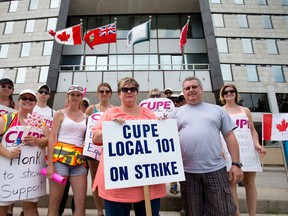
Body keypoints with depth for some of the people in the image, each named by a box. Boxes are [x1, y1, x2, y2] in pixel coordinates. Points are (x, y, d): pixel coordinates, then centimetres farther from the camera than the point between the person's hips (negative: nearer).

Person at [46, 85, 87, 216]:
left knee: (81, 202, 1)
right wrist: (50, 164, -10)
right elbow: (52, 139, -3)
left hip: (79, 159, 3)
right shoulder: (60, 114, 5)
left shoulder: (85, 117, 15)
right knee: (54, 204, 4)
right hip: (60, 156, -3)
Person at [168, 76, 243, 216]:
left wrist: (236, 164, 2)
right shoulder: (176, 113, 8)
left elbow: (229, 136, 7)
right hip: (188, 171, 0)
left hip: (216, 170, 0)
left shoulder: (217, 110, 9)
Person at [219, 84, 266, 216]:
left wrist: (257, 144, -4)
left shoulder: (245, 110, 16)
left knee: (250, 182, 7)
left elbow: (253, 130, 13)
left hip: (247, 148, 3)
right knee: (232, 182, 0)